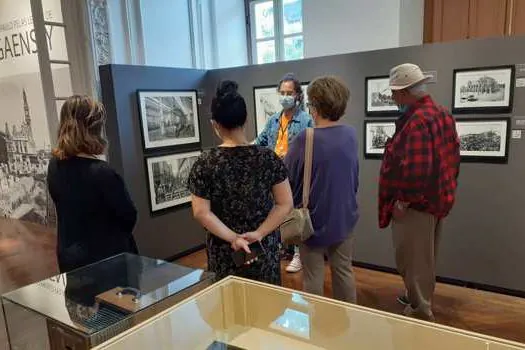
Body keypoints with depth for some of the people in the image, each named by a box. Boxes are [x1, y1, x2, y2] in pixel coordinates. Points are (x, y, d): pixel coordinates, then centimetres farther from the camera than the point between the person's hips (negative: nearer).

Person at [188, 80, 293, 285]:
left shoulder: (204, 164, -11)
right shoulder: (269, 158, -8)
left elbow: (201, 212, -13)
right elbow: (285, 204, -8)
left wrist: (233, 238, -13)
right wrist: (258, 234, -11)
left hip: (224, 252, -1)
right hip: (264, 248, 1)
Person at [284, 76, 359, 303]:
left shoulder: (305, 139, -21)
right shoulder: (351, 135, -3)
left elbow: (286, 178, -12)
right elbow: (355, 176, 8)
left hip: (313, 219, -5)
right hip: (344, 217, 5)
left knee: (313, 279, 11)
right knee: (344, 272, 19)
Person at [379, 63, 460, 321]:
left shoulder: (417, 121, -24)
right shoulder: (444, 114, 8)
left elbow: (415, 168, -30)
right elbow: (452, 158, 14)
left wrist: (403, 200, -20)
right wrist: (444, 189, 19)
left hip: (417, 203, -10)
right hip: (438, 199, 10)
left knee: (412, 259, 4)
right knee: (425, 257, 23)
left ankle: (420, 311, 17)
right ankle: (420, 298, 40)